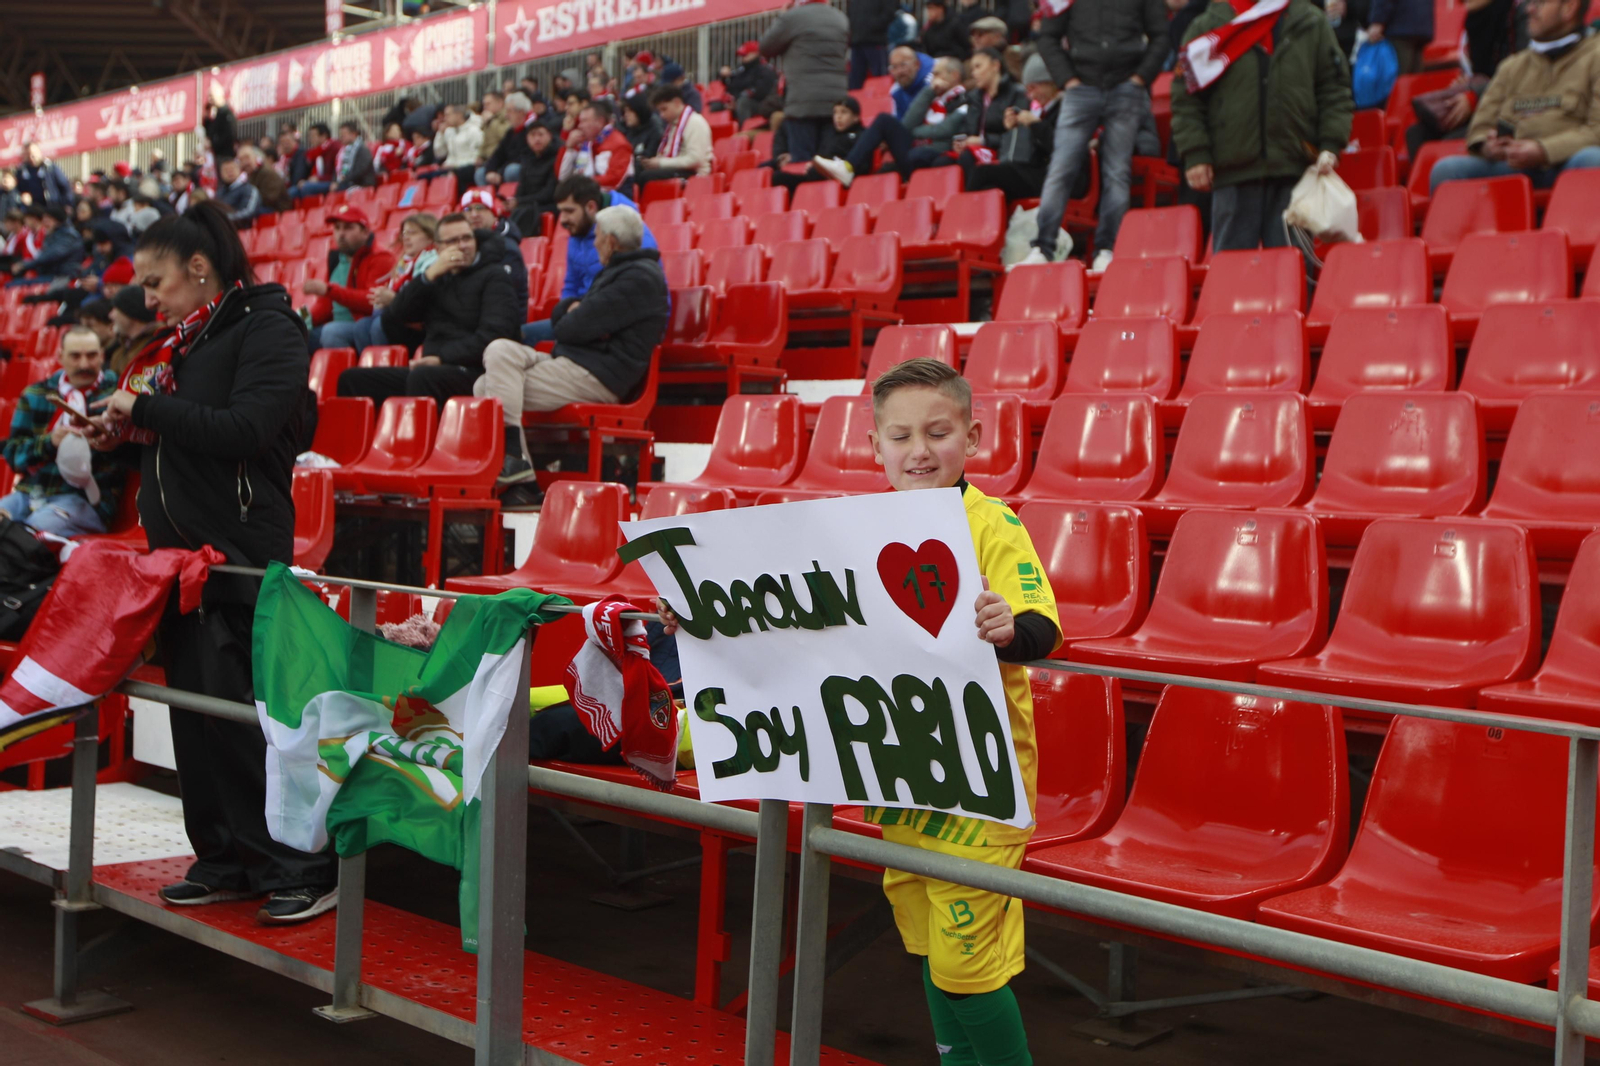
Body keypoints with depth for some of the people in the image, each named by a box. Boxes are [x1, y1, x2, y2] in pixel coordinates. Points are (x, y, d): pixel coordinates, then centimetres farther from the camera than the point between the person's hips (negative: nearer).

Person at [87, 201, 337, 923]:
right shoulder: (188, 341, 17)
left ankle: (307, 868, -2)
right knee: (195, 708, 9)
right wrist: (126, 434, 6)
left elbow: (244, 430, -21)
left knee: (245, 712, -9)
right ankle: (226, 861, 18)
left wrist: (146, 409, -15)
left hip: (243, 552, -9)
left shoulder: (268, 328, -8)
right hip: (181, 550, 9)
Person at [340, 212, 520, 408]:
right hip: (432, 370, 7)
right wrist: (428, 275, 0)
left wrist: (442, 358, -17)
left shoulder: (494, 276, 5)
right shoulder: (436, 279, 21)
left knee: (421, 377, -37)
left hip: (473, 372, -6)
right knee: (352, 379, -7)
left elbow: (493, 335, -10)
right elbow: (391, 322, 9)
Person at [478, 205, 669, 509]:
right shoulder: (616, 271, 25)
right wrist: (574, 309, 0)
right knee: (485, 387, 2)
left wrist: (570, 319, 6)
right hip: (577, 362, 11)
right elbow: (559, 316, 24)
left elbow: (577, 328, -19)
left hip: (597, 377, -11)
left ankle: (512, 458, -22)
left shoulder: (640, 278, -12)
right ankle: (519, 482, -6)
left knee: (501, 351, -19)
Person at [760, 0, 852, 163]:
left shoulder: (792, 17, -6)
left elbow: (766, 48, 5)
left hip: (804, 102, -6)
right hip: (836, 101, 6)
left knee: (801, 162, -6)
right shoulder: (842, 18, 12)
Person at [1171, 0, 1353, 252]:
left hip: (1295, 173, 1)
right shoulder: (1206, 28, 7)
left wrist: (1331, 145, -2)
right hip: (1233, 173, -1)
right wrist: (1195, 153, -5)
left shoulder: (1312, 24, 10)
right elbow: (1186, 99, 5)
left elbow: (1334, 90, 11)